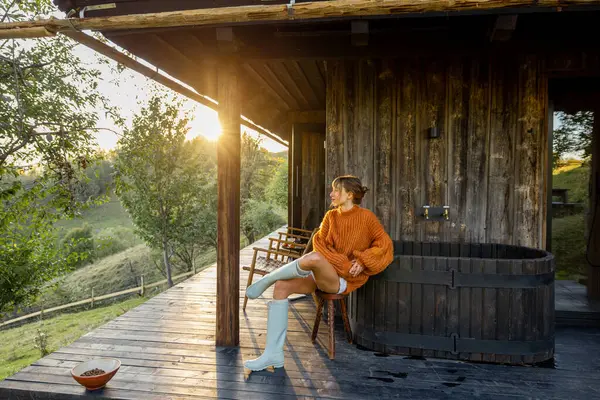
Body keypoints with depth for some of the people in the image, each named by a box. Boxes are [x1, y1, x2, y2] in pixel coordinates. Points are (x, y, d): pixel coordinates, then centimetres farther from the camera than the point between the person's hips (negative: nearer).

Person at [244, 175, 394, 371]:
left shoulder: (366, 217, -3)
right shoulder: (331, 215, 11)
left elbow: (385, 245, -4)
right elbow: (319, 242, 1)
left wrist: (361, 262, -17)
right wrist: (343, 263, -14)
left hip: (344, 279, -5)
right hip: (321, 274, 6)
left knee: (313, 258, -36)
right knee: (281, 286, -19)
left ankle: (266, 280, -11)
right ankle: (273, 353, -18)